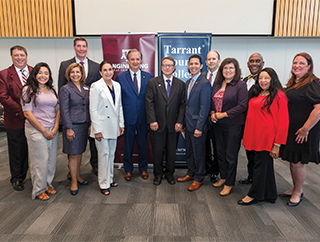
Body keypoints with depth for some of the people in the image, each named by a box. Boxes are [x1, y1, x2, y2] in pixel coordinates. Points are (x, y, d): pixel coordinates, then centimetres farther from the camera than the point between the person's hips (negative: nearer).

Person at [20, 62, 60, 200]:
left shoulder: (52, 90, 12)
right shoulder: (28, 90, -5)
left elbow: (57, 110, 12)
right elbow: (28, 113, -10)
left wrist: (55, 128, -2)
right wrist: (44, 131, -10)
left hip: (52, 131, 6)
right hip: (36, 131, -5)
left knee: (51, 159, 10)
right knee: (40, 160, 1)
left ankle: (48, 184, 28)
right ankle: (39, 190, 17)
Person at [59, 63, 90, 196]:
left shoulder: (86, 88, 11)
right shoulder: (65, 89, -6)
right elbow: (64, 110, -10)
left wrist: (90, 124, 9)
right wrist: (69, 128, -14)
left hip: (84, 125, 5)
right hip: (72, 125, -5)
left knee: (80, 152, 15)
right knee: (73, 155, 2)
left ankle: (78, 176, 30)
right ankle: (74, 182, 14)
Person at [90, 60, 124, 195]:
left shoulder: (117, 85, 8)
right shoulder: (96, 86, -9)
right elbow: (93, 110, -11)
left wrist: (121, 124, 10)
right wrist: (97, 130, -14)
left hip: (114, 127, 6)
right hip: (102, 127, -6)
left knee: (111, 153, 14)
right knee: (104, 154, 0)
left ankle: (110, 179, 29)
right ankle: (104, 184, 14)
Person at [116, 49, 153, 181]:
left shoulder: (149, 77, 3)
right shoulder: (120, 77, 0)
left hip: (143, 117, 1)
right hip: (128, 117, -1)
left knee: (143, 144, 13)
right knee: (128, 145, 11)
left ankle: (143, 168, 32)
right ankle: (128, 169, 30)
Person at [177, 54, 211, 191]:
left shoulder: (204, 83, -15)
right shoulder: (188, 82, 12)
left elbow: (204, 107, -19)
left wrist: (199, 127, -20)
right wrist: (183, 123, 13)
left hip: (197, 125, -8)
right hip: (188, 124, 8)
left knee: (198, 153, 6)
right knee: (189, 151, 19)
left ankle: (199, 178, 22)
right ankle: (191, 173, 36)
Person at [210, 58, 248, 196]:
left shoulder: (240, 85, -9)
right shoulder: (217, 84, 9)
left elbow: (242, 106, -15)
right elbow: (212, 101, 16)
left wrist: (223, 114, -16)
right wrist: (212, 113, -2)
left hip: (233, 125, -6)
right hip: (217, 124, 6)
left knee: (230, 155, 4)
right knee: (220, 153, 16)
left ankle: (229, 184, 19)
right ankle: (223, 177, 34)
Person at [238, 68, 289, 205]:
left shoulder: (278, 95, -10)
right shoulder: (257, 94, 12)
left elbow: (283, 121, -13)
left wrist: (277, 144, -15)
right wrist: (248, 137, 11)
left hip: (267, 137, -7)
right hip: (255, 136, 7)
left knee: (261, 165, 3)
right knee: (265, 165, 16)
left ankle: (254, 195, 18)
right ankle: (270, 195, 29)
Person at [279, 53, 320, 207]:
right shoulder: (292, 83, 12)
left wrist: (305, 129, -22)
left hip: (303, 131, -8)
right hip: (290, 130, 8)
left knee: (298, 163, 2)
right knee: (292, 161, 16)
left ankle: (297, 193, 22)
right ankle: (296, 189, 33)